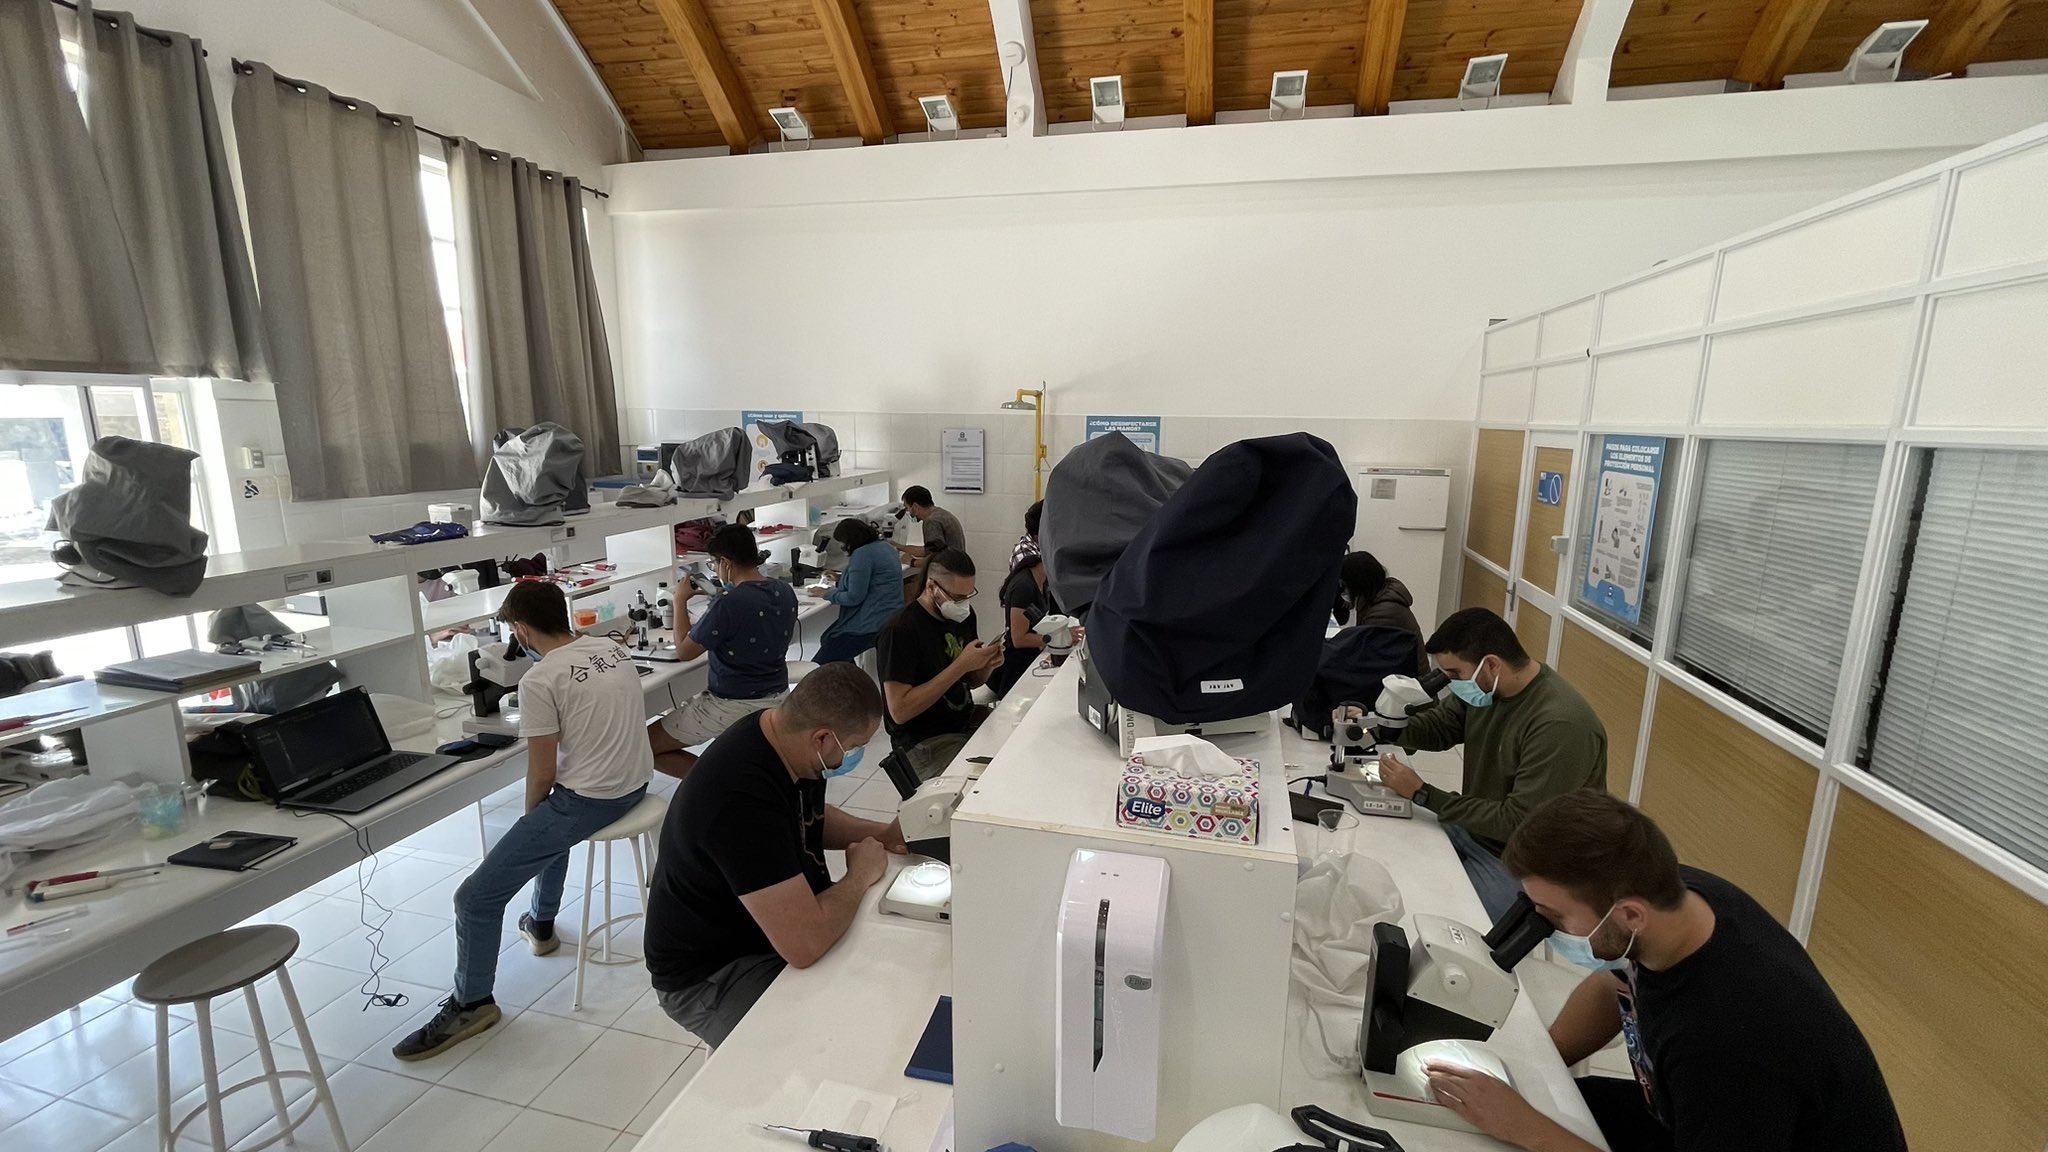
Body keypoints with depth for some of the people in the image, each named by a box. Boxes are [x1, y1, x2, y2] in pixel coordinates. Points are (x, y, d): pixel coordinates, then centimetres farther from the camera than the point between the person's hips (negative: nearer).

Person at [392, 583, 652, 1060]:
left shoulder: (539, 680, -16)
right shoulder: (614, 649, 5)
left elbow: (542, 774, -12)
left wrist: (529, 818, 9)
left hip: (589, 799, -9)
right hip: (636, 783, 9)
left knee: (476, 899, 3)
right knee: (552, 826, 39)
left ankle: (471, 1004, 18)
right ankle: (541, 923, 49)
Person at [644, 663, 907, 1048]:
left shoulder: (781, 729, -8)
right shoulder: (742, 798, -36)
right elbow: (804, 946, -37)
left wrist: (882, 834, -4)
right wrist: (860, 875, -19)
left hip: (780, 920, 8)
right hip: (709, 976, -8)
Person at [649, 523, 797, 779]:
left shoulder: (728, 605, -24)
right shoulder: (785, 592, -3)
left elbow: (684, 651, -11)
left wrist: (680, 601, 0)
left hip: (733, 705, -8)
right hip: (778, 698, 8)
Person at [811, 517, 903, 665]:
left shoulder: (862, 554, -18)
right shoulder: (883, 546, 12)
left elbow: (854, 597, -19)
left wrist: (828, 594, -4)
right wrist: (839, 580, 26)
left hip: (872, 624, -11)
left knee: (820, 667, -6)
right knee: (826, 639, 23)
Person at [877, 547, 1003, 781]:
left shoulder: (963, 614, 5)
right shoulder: (900, 631, -18)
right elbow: (899, 711, -23)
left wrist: (987, 665, -8)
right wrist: (961, 665, -24)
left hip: (969, 720, 8)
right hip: (925, 743, -8)